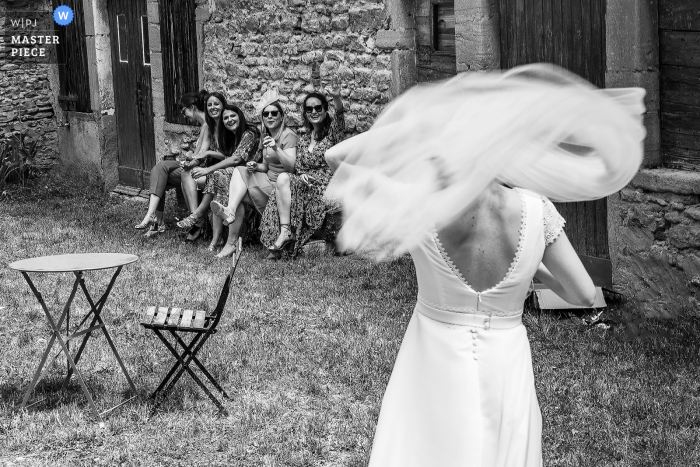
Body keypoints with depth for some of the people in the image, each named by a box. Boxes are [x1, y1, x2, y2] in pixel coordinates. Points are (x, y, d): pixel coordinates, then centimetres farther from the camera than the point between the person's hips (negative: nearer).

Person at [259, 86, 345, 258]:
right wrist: (301, 176, -8)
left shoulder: (332, 132, 4)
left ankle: (286, 231, -27)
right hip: (305, 185, 5)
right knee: (283, 177, -25)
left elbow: (339, 115, -19)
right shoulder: (302, 140, 19)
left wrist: (336, 98, -40)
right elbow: (297, 168, 18)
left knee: (283, 179, -24)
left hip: (326, 189, -5)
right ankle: (284, 233, -33)